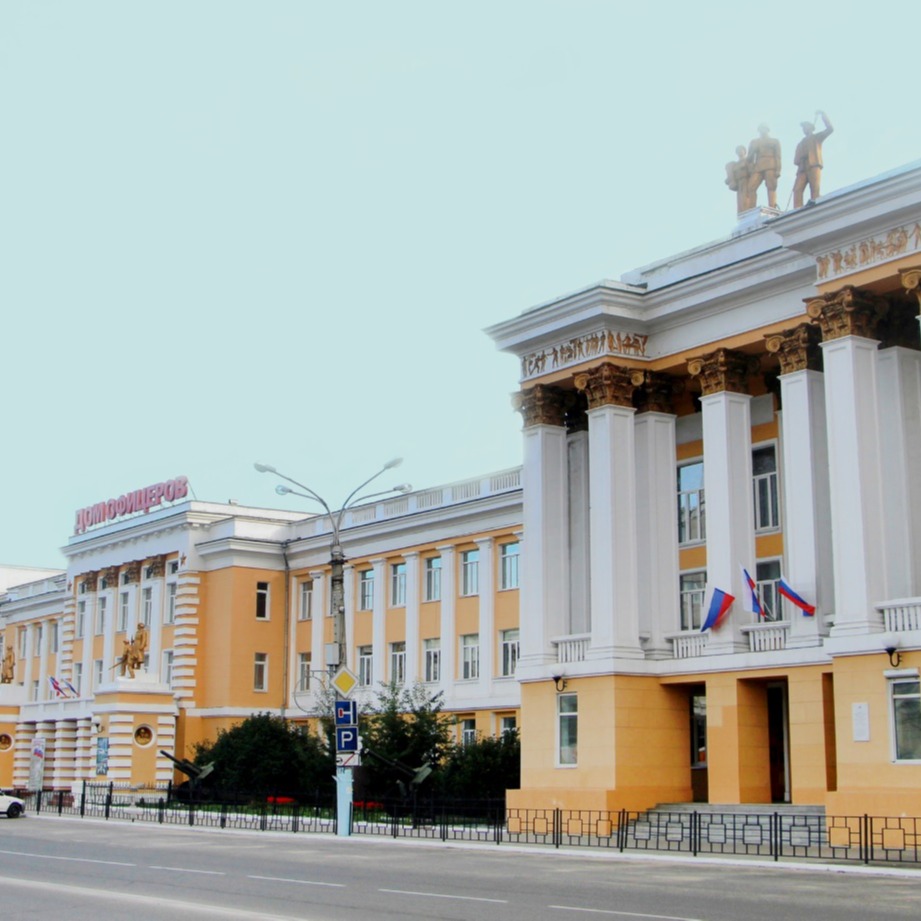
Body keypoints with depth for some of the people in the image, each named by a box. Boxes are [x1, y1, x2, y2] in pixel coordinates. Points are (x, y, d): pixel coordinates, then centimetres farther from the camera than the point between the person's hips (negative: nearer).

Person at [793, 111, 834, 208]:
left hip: (814, 166, -3)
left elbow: (830, 129, 8)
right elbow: (796, 160, 24)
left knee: (815, 189, -18)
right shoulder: (800, 144, 34)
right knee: (797, 189, -17)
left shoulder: (816, 137, 23)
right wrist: (800, 159, -1)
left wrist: (823, 115, 7)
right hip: (802, 169, 3)